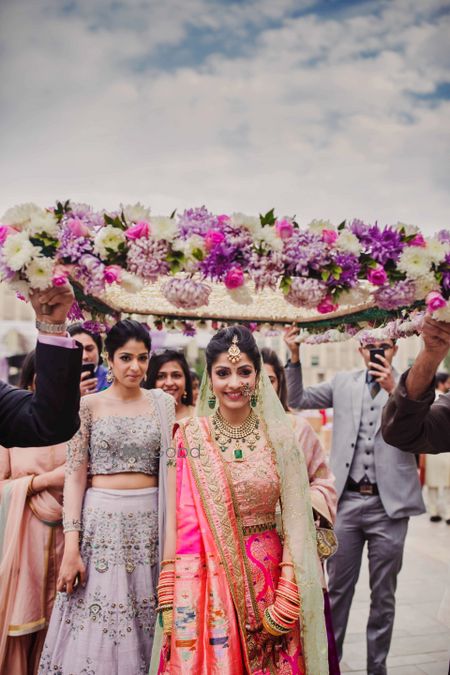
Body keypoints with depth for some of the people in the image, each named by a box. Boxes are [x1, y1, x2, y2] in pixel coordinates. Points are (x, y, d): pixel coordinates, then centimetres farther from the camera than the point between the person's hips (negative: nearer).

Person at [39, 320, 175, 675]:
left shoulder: (163, 403, 5)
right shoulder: (88, 405, -1)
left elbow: (172, 468, 9)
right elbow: (75, 475, -4)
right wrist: (71, 546, -10)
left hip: (150, 520, 2)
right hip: (101, 519, -1)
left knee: (144, 626, 9)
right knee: (96, 627, 5)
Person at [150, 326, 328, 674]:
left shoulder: (280, 435, -4)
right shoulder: (189, 435, -4)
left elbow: (296, 518, -5)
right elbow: (175, 518, -3)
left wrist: (287, 599, -11)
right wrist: (169, 598, -5)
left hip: (266, 575, 1)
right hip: (202, 577, 0)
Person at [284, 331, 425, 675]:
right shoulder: (343, 382, 9)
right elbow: (297, 399, 10)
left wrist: (394, 389, -19)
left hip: (388, 504, -1)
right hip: (346, 500, 1)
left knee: (383, 594, 11)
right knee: (337, 588, 11)